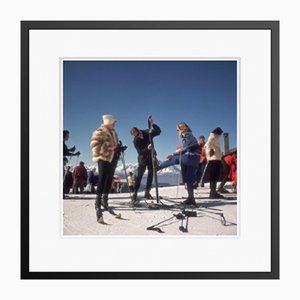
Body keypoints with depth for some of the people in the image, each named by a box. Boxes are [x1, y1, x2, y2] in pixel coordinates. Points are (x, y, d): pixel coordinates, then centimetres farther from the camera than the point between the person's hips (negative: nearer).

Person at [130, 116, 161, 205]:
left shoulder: (147, 133, -11)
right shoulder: (135, 141, -18)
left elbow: (158, 131, -14)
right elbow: (140, 151, -25)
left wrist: (152, 123, -25)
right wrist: (147, 148, -44)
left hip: (151, 156, 4)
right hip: (142, 157, -4)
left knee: (151, 173, 5)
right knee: (139, 175, -12)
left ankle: (147, 192, 14)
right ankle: (135, 194, -15)